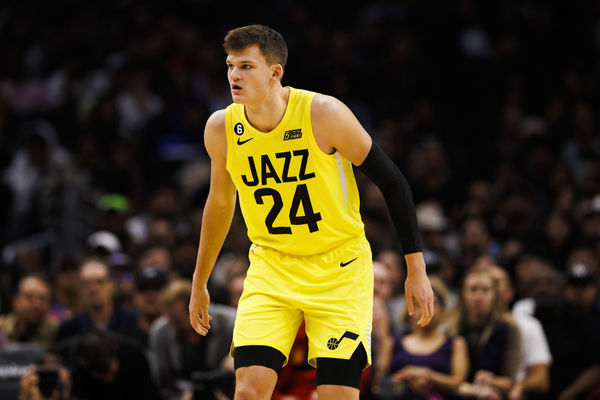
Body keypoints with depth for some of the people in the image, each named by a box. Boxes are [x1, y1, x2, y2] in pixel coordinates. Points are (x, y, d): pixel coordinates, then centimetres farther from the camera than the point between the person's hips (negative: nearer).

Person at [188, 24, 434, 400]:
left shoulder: (323, 113, -18)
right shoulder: (221, 128, -6)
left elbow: (392, 181, -9)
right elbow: (220, 203, 13)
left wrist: (417, 270, -9)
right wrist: (200, 283, 21)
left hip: (339, 268, -3)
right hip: (271, 268, 3)